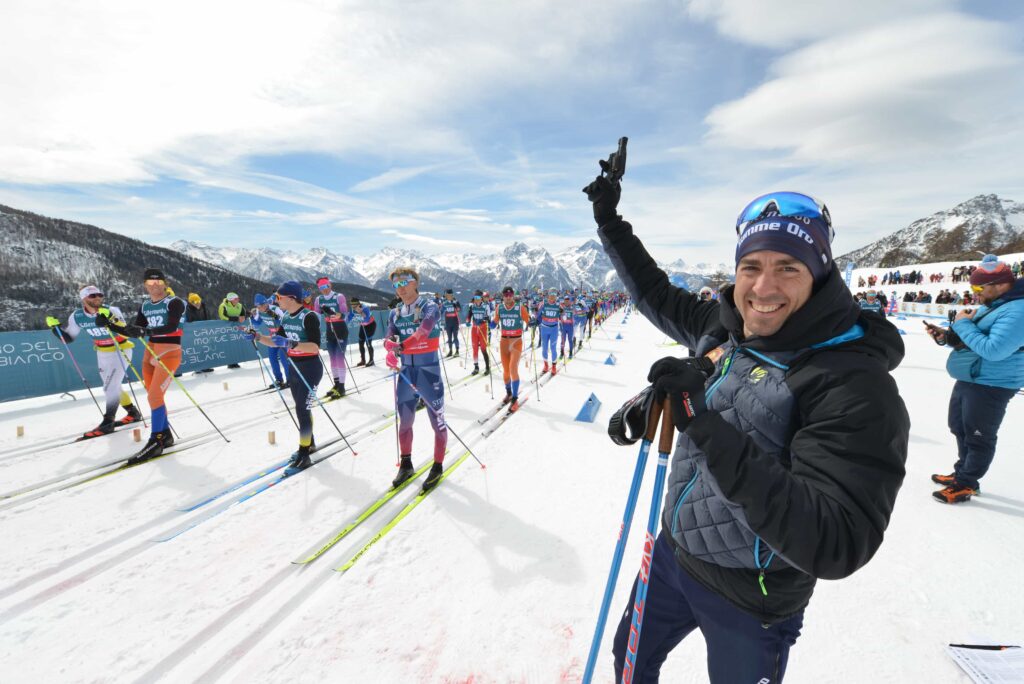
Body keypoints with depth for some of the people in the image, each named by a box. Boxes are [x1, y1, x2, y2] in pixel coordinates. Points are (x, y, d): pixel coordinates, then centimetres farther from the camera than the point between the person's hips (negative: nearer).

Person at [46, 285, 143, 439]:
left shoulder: (112, 310, -20)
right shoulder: (77, 316, -6)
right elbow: (68, 338, 5)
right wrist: (55, 327, -11)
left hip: (121, 351, -6)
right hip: (102, 354, 7)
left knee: (110, 387, -12)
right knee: (111, 388, 15)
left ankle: (108, 422, -3)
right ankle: (133, 412, 30)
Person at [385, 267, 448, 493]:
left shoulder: (429, 307, -7)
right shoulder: (395, 313, 9)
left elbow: (423, 332, -26)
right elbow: (389, 338, -4)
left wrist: (402, 346, -41)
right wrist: (390, 354, -26)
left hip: (429, 371, -5)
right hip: (406, 372, 5)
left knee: (437, 422, 3)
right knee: (404, 421, 14)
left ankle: (437, 467, 20)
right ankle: (406, 465, 32)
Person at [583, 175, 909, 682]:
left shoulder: (855, 382, -26)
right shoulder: (722, 326, -8)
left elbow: (835, 547, -32)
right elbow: (655, 294, 7)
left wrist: (709, 429, -42)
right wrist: (610, 222, 6)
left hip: (750, 601, -5)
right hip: (672, 552, 6)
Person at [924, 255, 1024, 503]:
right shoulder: (988, 306, 10)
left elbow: (993, 350, -30)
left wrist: (963, 324, -21)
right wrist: (946, 336, 1)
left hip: (990, 386, -10)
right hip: (967, 380, 10)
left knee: (979, 438, 3)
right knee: (960, 429, 20)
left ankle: (965, 485, 15)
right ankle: (962, 473, 35)